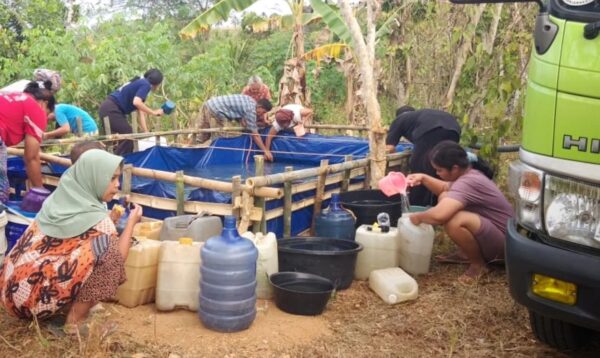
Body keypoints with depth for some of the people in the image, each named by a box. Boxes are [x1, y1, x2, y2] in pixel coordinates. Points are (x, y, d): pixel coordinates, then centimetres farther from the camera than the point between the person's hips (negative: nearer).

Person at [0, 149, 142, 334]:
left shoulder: (60, 199, 6)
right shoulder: (95, 219, -16)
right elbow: (117, 258, -4)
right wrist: (131, 222, 3)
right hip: (37, 295, -9)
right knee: (109, 260, -14)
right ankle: (75, 321, -4)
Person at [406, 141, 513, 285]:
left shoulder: (467, 183, -29)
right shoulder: (467, 173, 2)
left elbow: (439, 215, -41)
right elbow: (444, 188, 23)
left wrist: (418, 217, -19)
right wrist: (424, 178, 3)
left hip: (503, 242, -10)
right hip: (490, 230, 10)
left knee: (453, 222, -34)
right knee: (445, 198, 6)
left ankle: (479, 264, -7)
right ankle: (465, 253, 14)